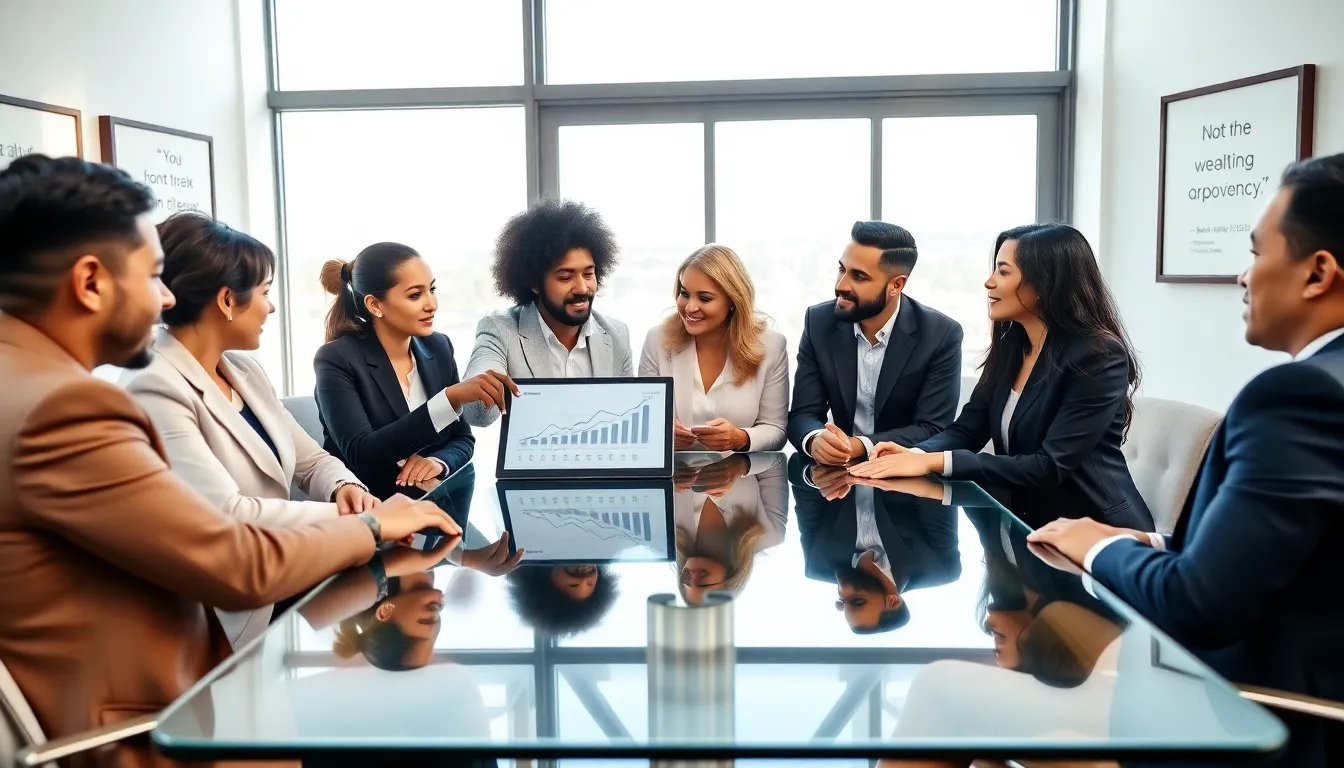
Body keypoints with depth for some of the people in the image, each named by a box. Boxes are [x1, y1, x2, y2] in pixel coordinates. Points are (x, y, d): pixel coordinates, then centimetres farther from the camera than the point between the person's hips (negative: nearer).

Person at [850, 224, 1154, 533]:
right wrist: (917, 453, -20)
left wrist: (934, 462, -30)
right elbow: (967, 430, 3)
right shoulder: (1010, 345, 3)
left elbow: (1050, 467, -25)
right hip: (1032, 524, 6)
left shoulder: (1100, 357, -20)